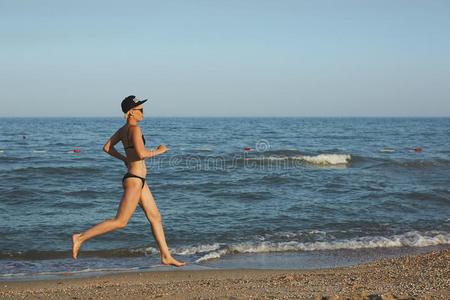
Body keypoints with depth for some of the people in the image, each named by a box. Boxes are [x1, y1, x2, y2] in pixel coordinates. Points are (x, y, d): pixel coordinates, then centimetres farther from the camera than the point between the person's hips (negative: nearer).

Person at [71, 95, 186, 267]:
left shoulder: (123, 129, 10)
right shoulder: (134, 129, -17)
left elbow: (107, 148, 16)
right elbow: (141, 153, -26)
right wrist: (159, 151, -11)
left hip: (138, 181, 10)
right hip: (134, 180, -10)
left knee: (155, 217, 12)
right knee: (120, 222, -4)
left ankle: (166, 257, 16)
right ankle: (81, 237, 0)